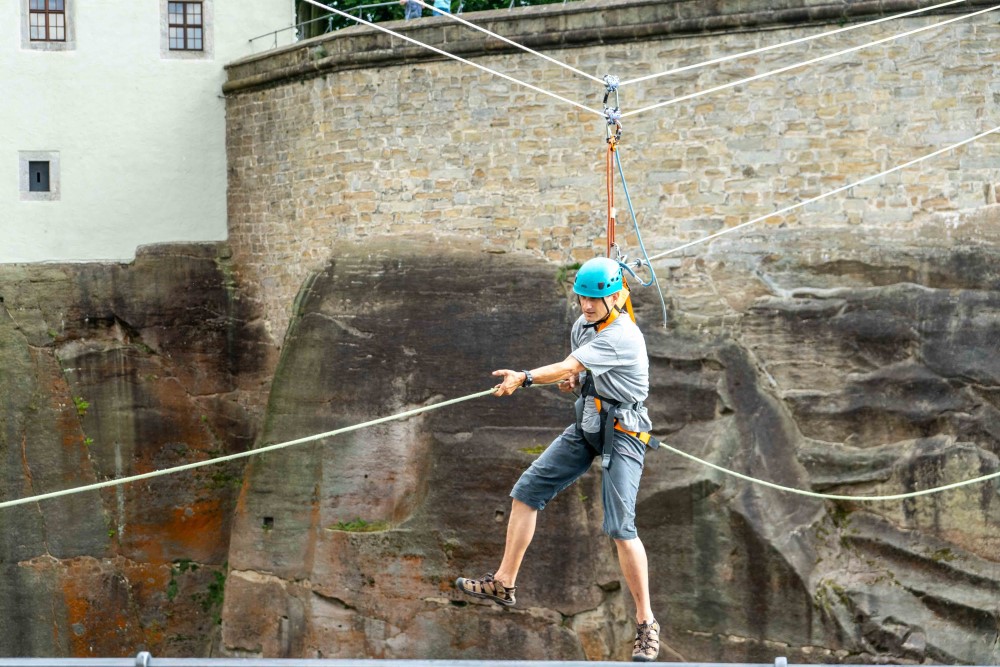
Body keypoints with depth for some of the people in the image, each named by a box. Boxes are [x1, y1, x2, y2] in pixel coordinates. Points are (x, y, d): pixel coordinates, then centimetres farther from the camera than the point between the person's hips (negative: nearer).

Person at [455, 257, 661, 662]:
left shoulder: (622, 336, -21)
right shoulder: (582, 326, 7)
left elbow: (568, 367, -31)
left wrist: (525, 377, -41)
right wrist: (572, 380, 1)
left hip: (622, 434, -9)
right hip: (587, 426, 9)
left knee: (619, 527, -17)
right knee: (527, 491, 5)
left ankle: (646, 624, -9)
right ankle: (503, 584, 15)